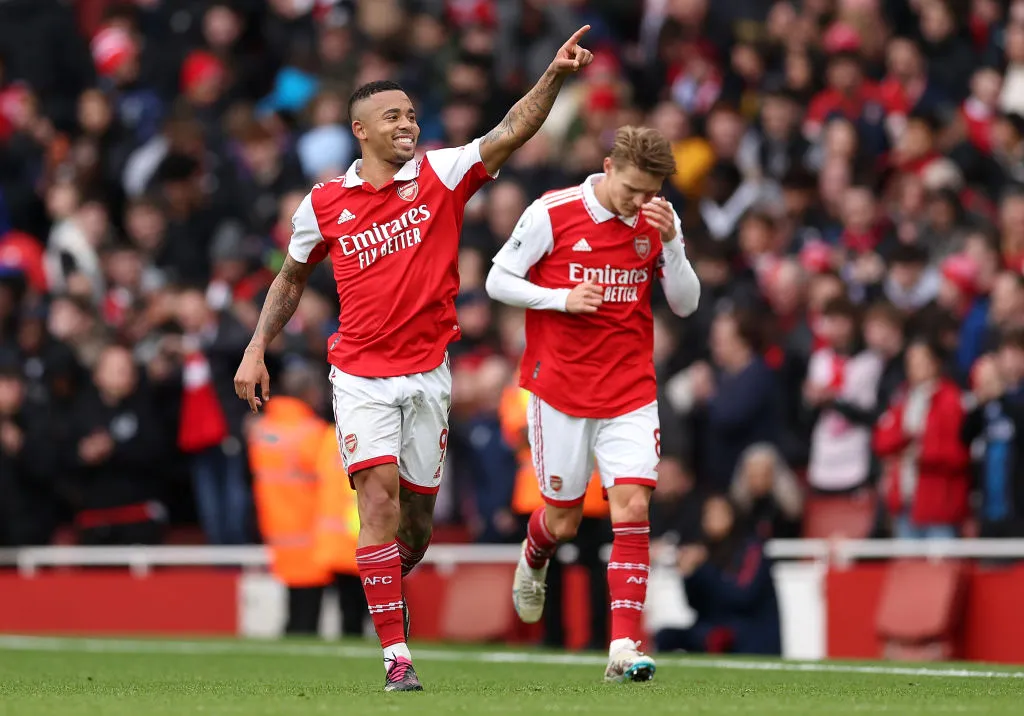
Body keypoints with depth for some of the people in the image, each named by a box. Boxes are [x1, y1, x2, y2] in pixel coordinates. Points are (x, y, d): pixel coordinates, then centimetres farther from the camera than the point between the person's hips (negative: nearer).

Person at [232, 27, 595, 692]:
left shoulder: (441, 176, -2)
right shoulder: (323, 204, 0)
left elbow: (511, 132, -15)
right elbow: (292, 277, 15)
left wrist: (555, 75, -30)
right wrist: (256, 350, 8)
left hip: (428, 373, 1)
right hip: (360, 373, -1)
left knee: (418, 514, 8)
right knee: (380, 497, -16)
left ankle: (391, 585, 42)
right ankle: (397, 654, -15)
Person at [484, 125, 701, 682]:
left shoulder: (658, 222, 1)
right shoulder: (551, 213, -8)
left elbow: (685, 304, 1)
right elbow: (498, 281, -2)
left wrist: (670, 242, -15)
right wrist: (562, 298, -17)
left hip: (631, 393, 2)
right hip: (560, 390, -2)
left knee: (632, 505, -14)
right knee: (563, 521, 6)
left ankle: (625, 647, -14)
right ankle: (534, 558, 45)